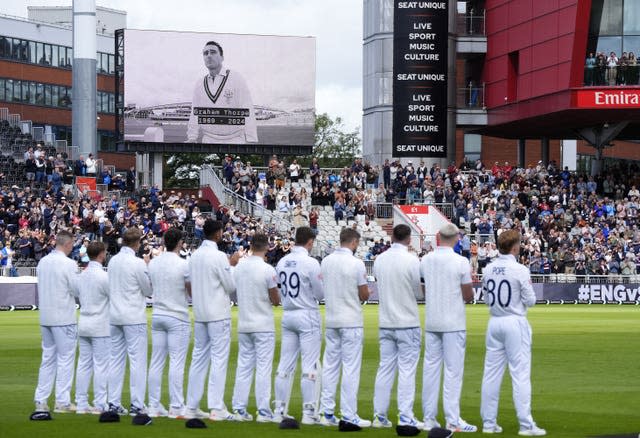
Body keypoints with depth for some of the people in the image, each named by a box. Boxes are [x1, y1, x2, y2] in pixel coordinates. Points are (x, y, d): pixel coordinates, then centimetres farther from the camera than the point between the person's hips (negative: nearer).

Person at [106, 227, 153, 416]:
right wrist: (148, 270, 7)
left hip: (115, 316, 6)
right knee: (137, 360, -2)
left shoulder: (113, 261, 5)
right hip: (134, 317, -6)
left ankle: (113, 403, 9)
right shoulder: (137, 263, -14)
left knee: (116, 359, 10)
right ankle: (137, 404, -5)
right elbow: (149, 290, -7)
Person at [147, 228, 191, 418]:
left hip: (157, 316, 5)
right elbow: (192, 291, -3)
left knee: (156, 362, 7)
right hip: (177, 318, -5)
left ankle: (154, 406, 9)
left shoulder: (153, 263, 4)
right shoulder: (183, 265, -12)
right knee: (177, 363, -4)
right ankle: (176, 408, -5)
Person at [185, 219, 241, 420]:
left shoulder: (194, 256, 7)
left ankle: (191, 407, 11)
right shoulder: (219, 257, -14)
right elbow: (231, 286, -11)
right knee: (219, 359, -5)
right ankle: (216, 409, -8)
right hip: (218, 315, -7)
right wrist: (233, 265, 4)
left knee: (199, 358, 11)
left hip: (199, 314, 7)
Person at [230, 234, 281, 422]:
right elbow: (276, 300, -8)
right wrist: (276, 289, 10)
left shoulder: (239, 268, 3)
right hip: (263, 327, -5)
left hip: (243, 326, 5)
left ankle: (239, 410, 8)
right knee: (263, 368, -2)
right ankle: (263, 411, -3)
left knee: (243, 367, 9)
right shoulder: (267, 269, -13)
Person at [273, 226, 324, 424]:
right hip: (307, 316, -6)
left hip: (288, 316, 6)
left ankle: (280, 410, 11)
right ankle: (309, 413, -4)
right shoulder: (310, 263, -14)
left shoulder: (282, 262, 4)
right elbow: (320, 294, -10)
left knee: (285, 364, 9)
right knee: (310, 365, -3)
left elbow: (279, 290, 10)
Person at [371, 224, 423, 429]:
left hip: (385, 323, 5)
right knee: (407, 370, -2)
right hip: (407, 323, -5)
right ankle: (405, 417, -4)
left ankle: (380, 416, 11)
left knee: (385, 368, 10)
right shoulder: (411, 260, -13)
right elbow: (420, 292, -8)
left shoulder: (379, 260, 2)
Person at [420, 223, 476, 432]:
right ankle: (453, 420, -5)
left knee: (430, 368, 8)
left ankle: (429, 418, 9)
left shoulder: (425, 260, 3)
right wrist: (468, 278, 11)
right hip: (453, 323, -4)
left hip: (431, 323, 5)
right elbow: (468, 296, -6)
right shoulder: (461, 262, -11)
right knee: (453, 370, -2)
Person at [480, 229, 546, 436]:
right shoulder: (520, 270, -14)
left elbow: (487, 299, 11)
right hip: (515, 322, -6)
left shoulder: (488, 269, 3)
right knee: (520, 374, -3)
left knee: (492, 373, 9)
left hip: (494, 323, 6)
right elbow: (530, 300, -9)